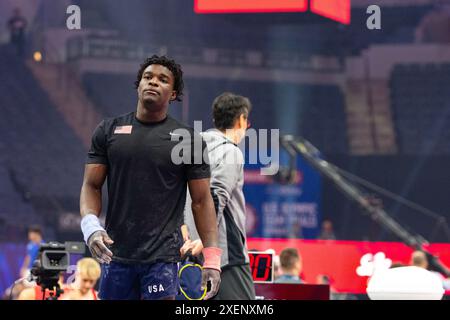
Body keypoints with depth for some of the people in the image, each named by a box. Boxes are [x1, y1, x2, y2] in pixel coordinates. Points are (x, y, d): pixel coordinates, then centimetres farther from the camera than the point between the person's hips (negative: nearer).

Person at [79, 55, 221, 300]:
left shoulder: (188, 139, 2)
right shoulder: (109, 130, 8)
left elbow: (201, 200, 2)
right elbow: (91, 186, 7)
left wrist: (211, 259, -5)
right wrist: (90, 225, -13)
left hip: (162, 259, -3)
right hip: (116, 254, 3)